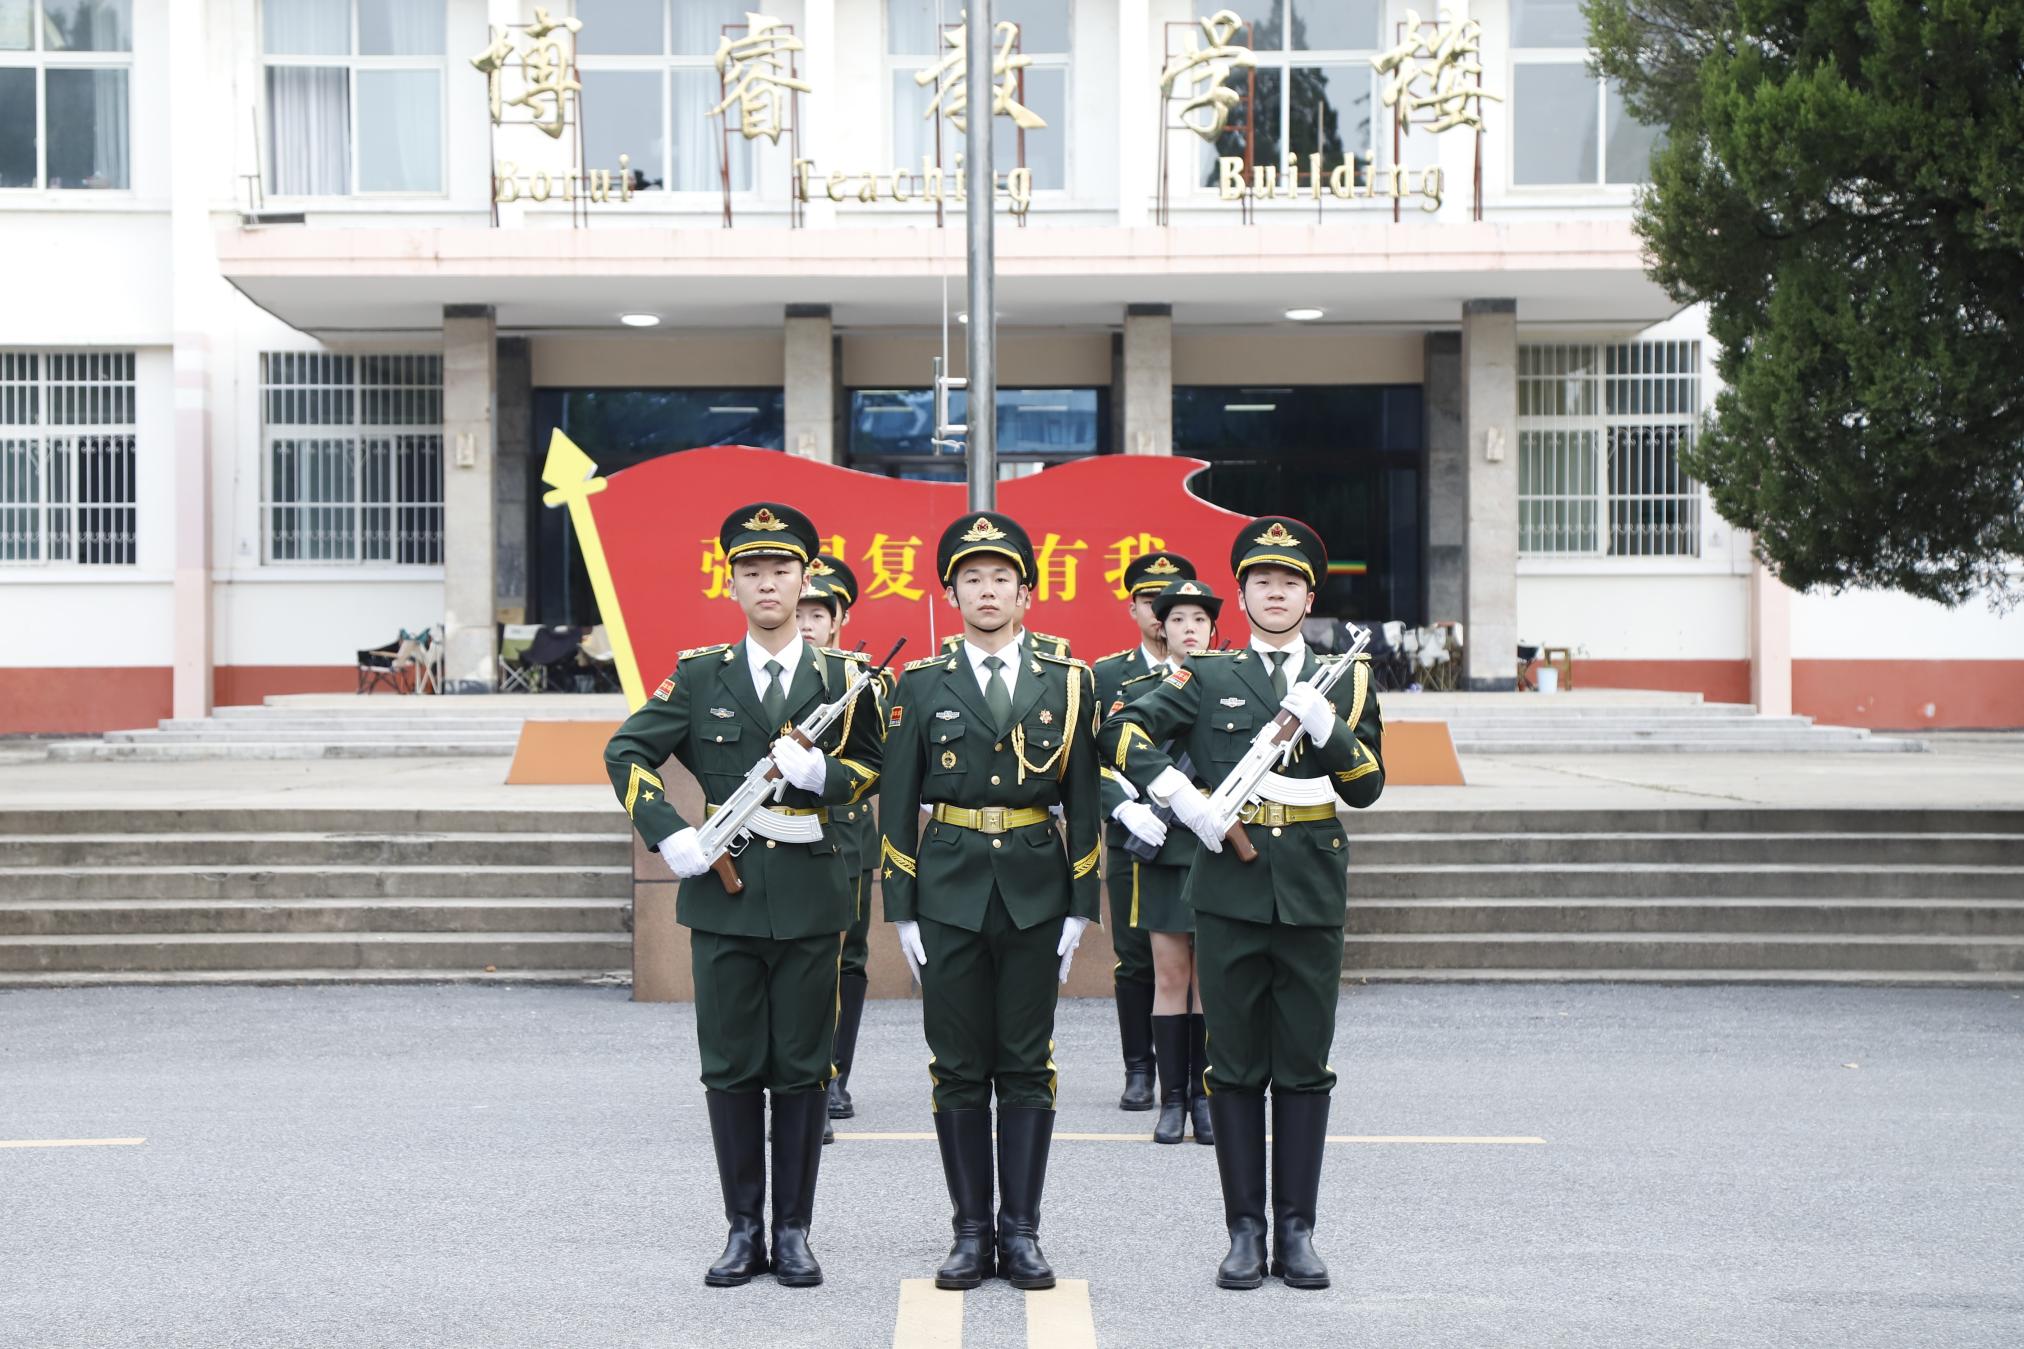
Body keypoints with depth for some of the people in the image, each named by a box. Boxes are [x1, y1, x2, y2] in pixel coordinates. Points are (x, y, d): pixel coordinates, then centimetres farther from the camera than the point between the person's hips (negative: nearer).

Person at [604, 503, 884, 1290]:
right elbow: (626, 752, 6)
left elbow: (873, 768, 10)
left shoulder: (840, 679, 5)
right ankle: (743, 1231, 15)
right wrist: (667, 835, -6)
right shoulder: (699, 675, 5)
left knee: (802, 1069, 4)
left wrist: (822, 771, -11)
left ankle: (793, 1232, 14)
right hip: (723, 895, 0)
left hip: (809, 895, 0)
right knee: (731, 1068, 5)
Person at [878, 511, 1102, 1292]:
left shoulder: (1066, 684, 5)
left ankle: (1022, 1232, 11)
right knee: (959, 1068, 4)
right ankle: (972, 1232, 12)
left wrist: (1080, 907, 0)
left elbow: (1082, 803, 5)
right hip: (949, 892, 0)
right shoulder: (920, 687, 4)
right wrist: (902, 909, -2)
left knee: (1027, 1067, 4)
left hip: (1036, 892, 0)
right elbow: (898, 807, 3)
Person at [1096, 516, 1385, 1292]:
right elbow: (1121, 732, -2)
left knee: (1304, 1068, 4)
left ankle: (1296, 1231, 12)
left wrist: (1326, 728, -12)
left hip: (1313, 893, 1)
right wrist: (1181, 797, -13)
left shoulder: (1345, 682, 11)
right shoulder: (1207, 678, 6)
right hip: (1230, 888, -1)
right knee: (1236, 1068, 3)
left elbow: (1367, 786, 4)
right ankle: (1245, 1233, 10)